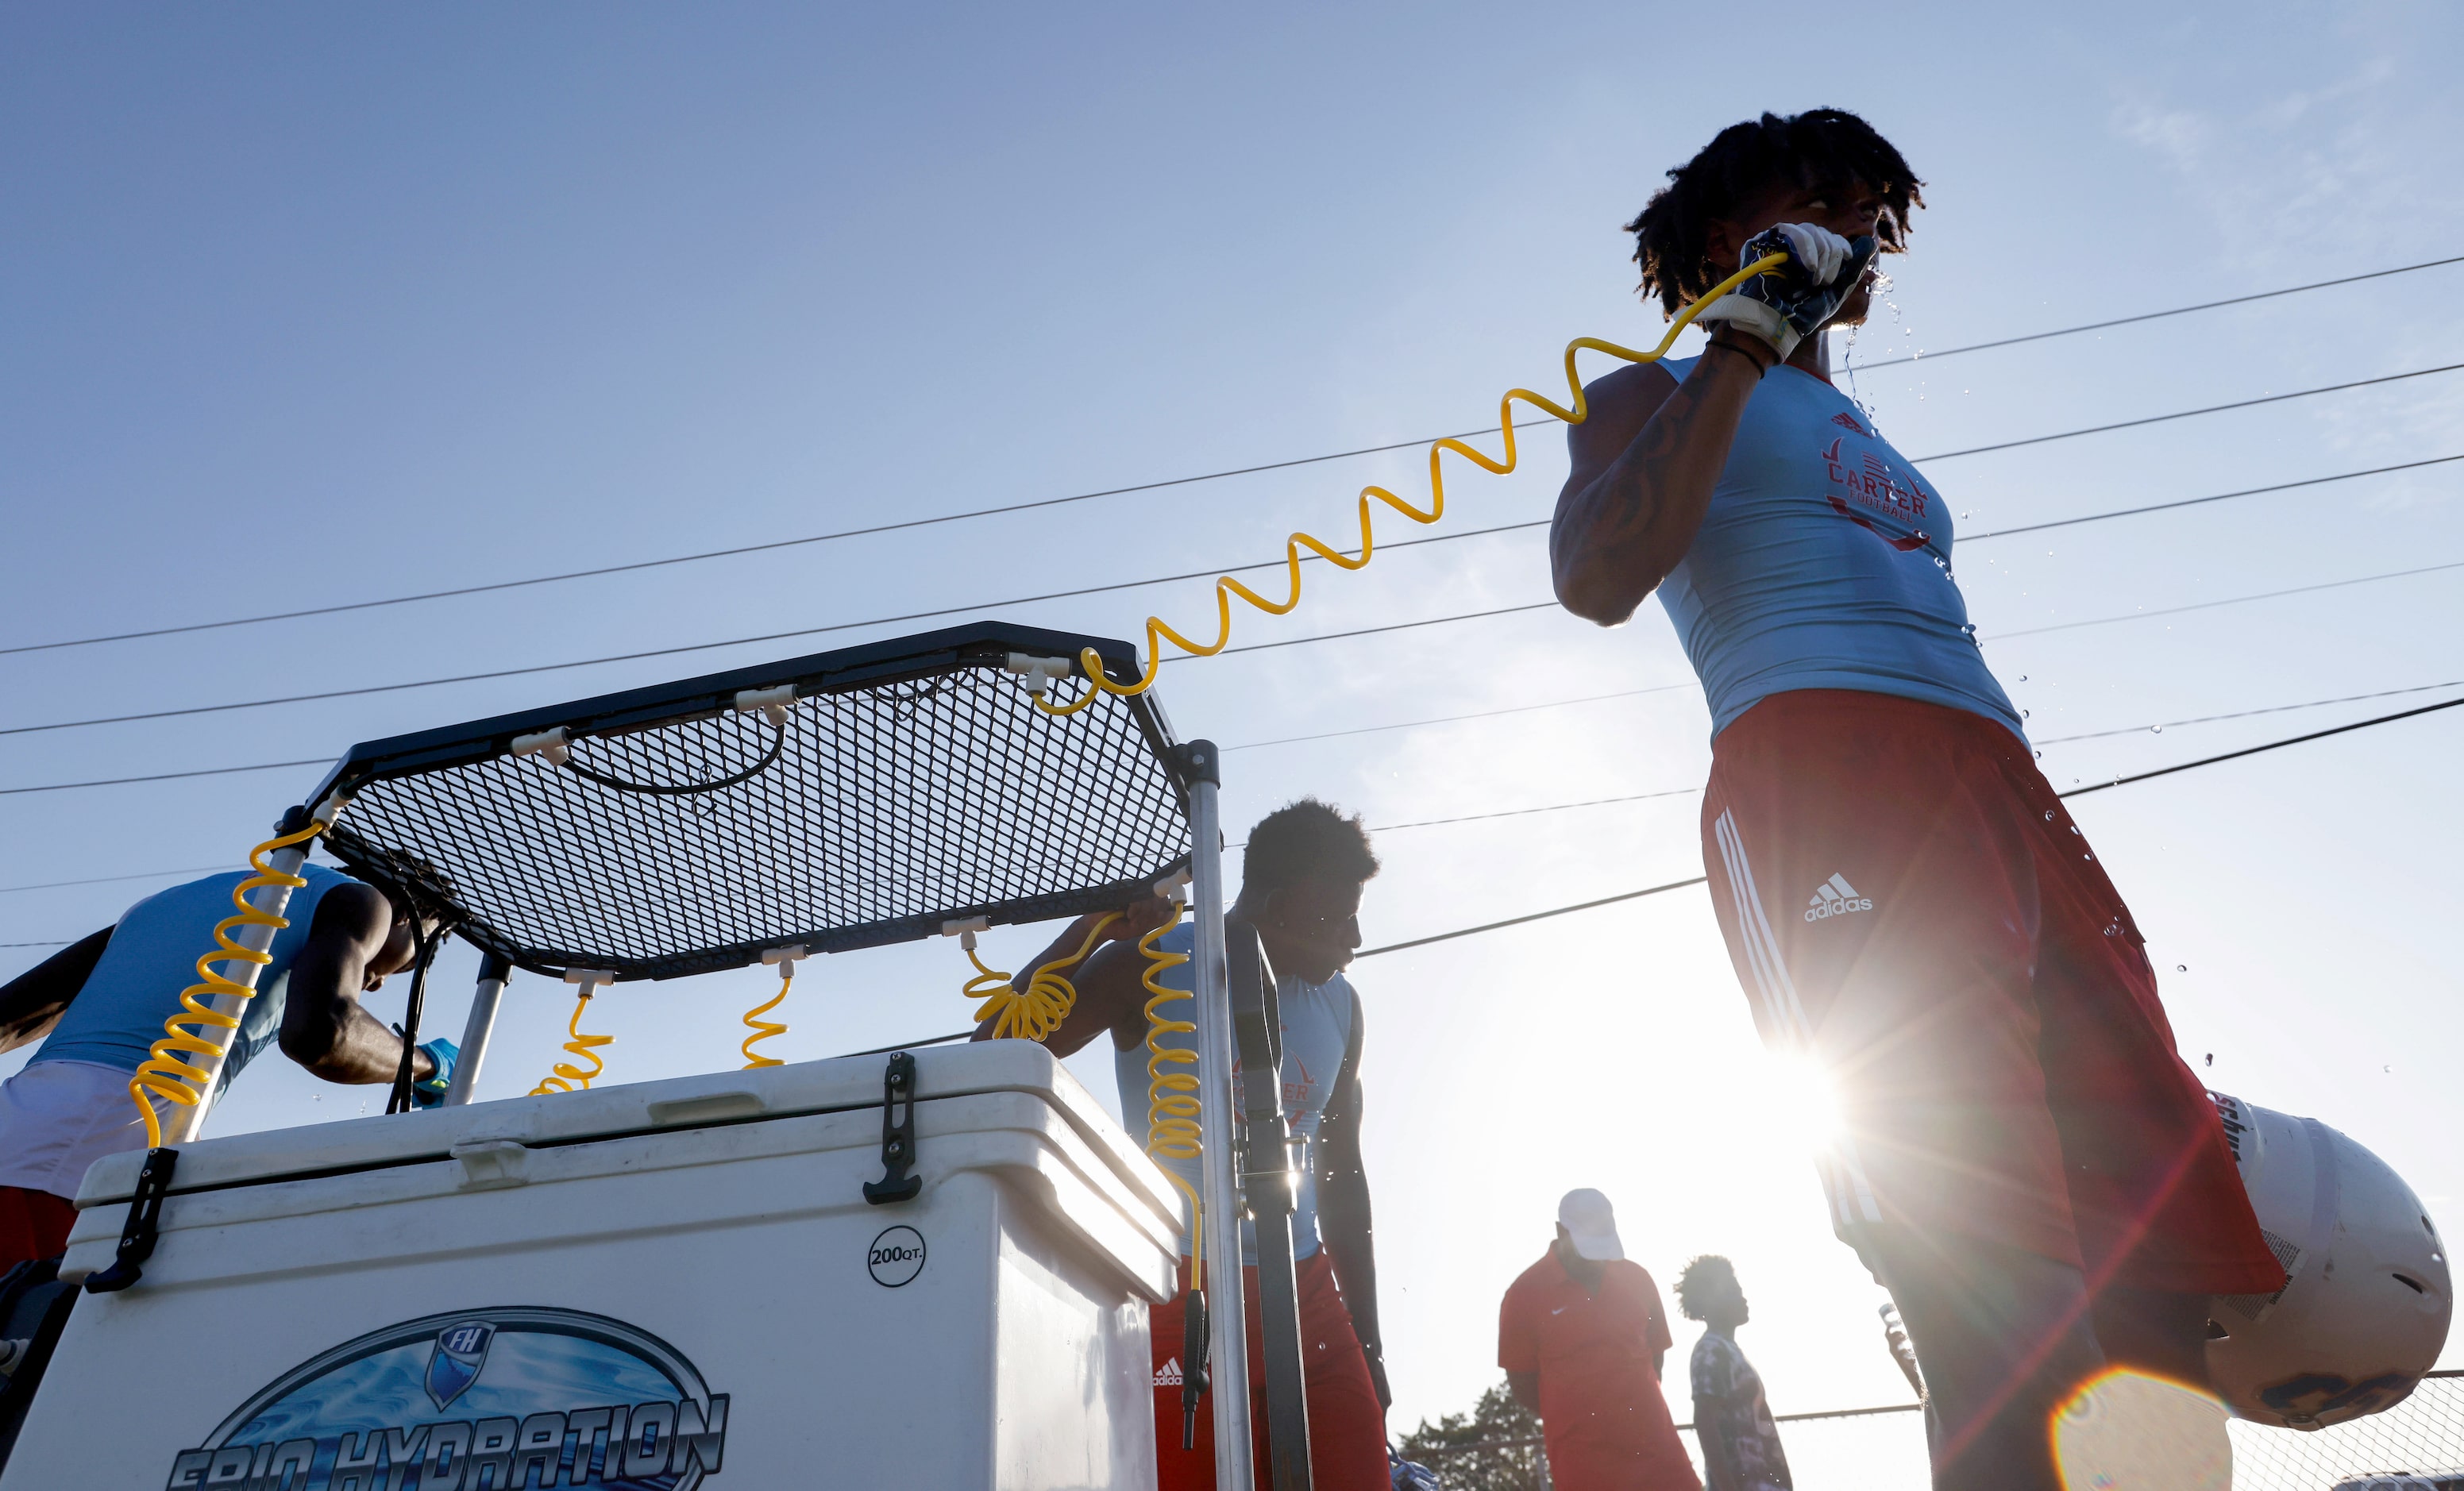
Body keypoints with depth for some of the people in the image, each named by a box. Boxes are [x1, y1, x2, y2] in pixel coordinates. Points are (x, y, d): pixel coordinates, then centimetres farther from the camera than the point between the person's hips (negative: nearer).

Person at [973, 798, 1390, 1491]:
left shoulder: (1339, 1006, 10)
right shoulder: (1153, 967, -7)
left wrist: (1368, 1343, 16)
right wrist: (1086, 930, -22)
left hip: (1306, 1295, 5)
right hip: (1179, 1292, -5)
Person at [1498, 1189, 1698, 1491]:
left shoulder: (1637, 1279, 4)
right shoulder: (1526, 1294, -8)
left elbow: (1656, 1353, 16)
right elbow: (1521, 1383, -1)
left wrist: (1630, 1407, 7)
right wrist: (1580, 1420, 3)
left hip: (1655, 1445, 3)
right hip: (1582, 1460, -3)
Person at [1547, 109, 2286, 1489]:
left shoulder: (1869, 443, 36)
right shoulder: (1661, 393, 15)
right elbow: (1597, 580, -9)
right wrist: (1746, 339, -2)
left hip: (2004, 778, 8)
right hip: (1821, 760, -7)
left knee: (2158, 1282, -3)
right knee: (2005, 1322, -18)